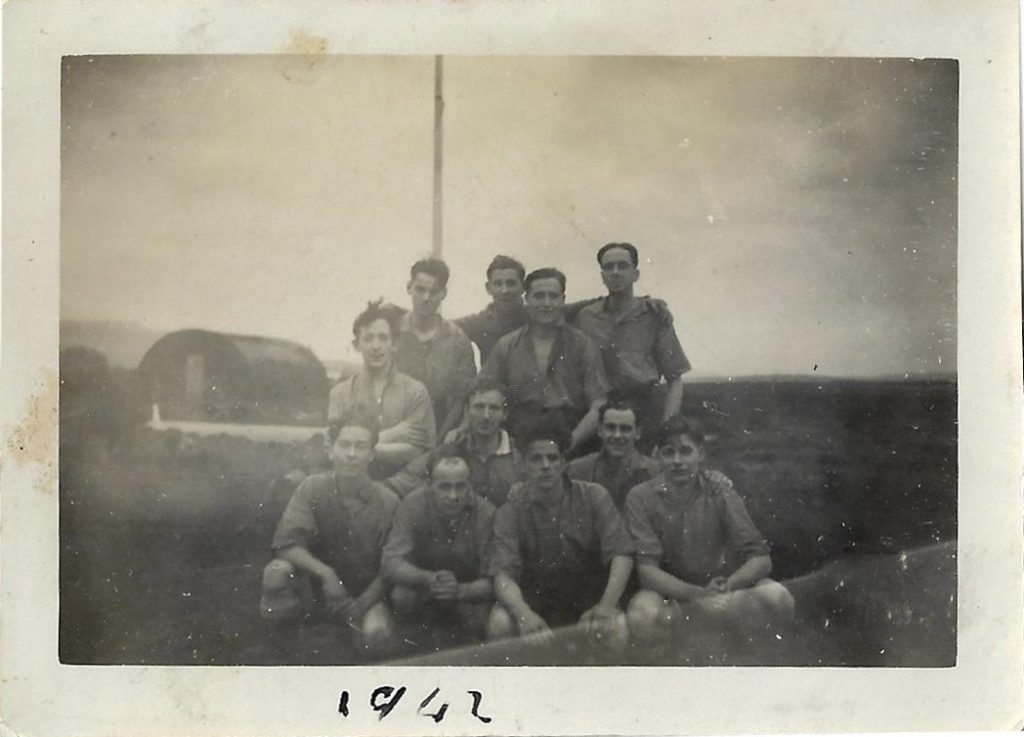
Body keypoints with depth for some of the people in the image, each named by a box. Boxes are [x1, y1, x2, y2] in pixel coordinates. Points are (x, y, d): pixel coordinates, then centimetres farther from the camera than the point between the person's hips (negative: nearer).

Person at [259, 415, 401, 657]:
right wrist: (324, 572, -32)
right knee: (276, 572, -32)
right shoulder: (313, 488, -9)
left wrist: (363, 604, -19)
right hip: (315, 584, 0)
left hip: (365, 592, 0)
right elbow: (286, 544, -18)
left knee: (377, 636, -33)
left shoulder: (387, 501, -9)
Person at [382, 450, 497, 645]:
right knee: (401, 597, -31)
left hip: (468, 595, 0)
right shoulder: (413, 505, -17)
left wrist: (461, 591, -42)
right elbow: (391, 565, -24)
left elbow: (493, 579, -20)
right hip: (422, 590, 0)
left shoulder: (485, 512, -18)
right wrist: (429, 579, -44)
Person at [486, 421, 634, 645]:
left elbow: (621, 555, -11)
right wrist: (524, 613, -36)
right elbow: (502, 572, -15)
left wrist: (608, 604, -28)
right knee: (500, 622, -30)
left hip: (589, 599, 0)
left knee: (617, 626, -31)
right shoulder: (512, 511, -5)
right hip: (534, 599, 0)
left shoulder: (594, 497, -4)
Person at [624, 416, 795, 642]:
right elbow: (646, 569, -17)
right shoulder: (641, 498, -9)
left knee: (778, 599, -27)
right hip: (669, 592, -2)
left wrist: (727, 587, -30)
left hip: (720, 586, 2)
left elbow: (761, 559, -10)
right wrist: (698, 594, -32)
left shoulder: (720, 494, -5)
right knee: (643, 618, -37)